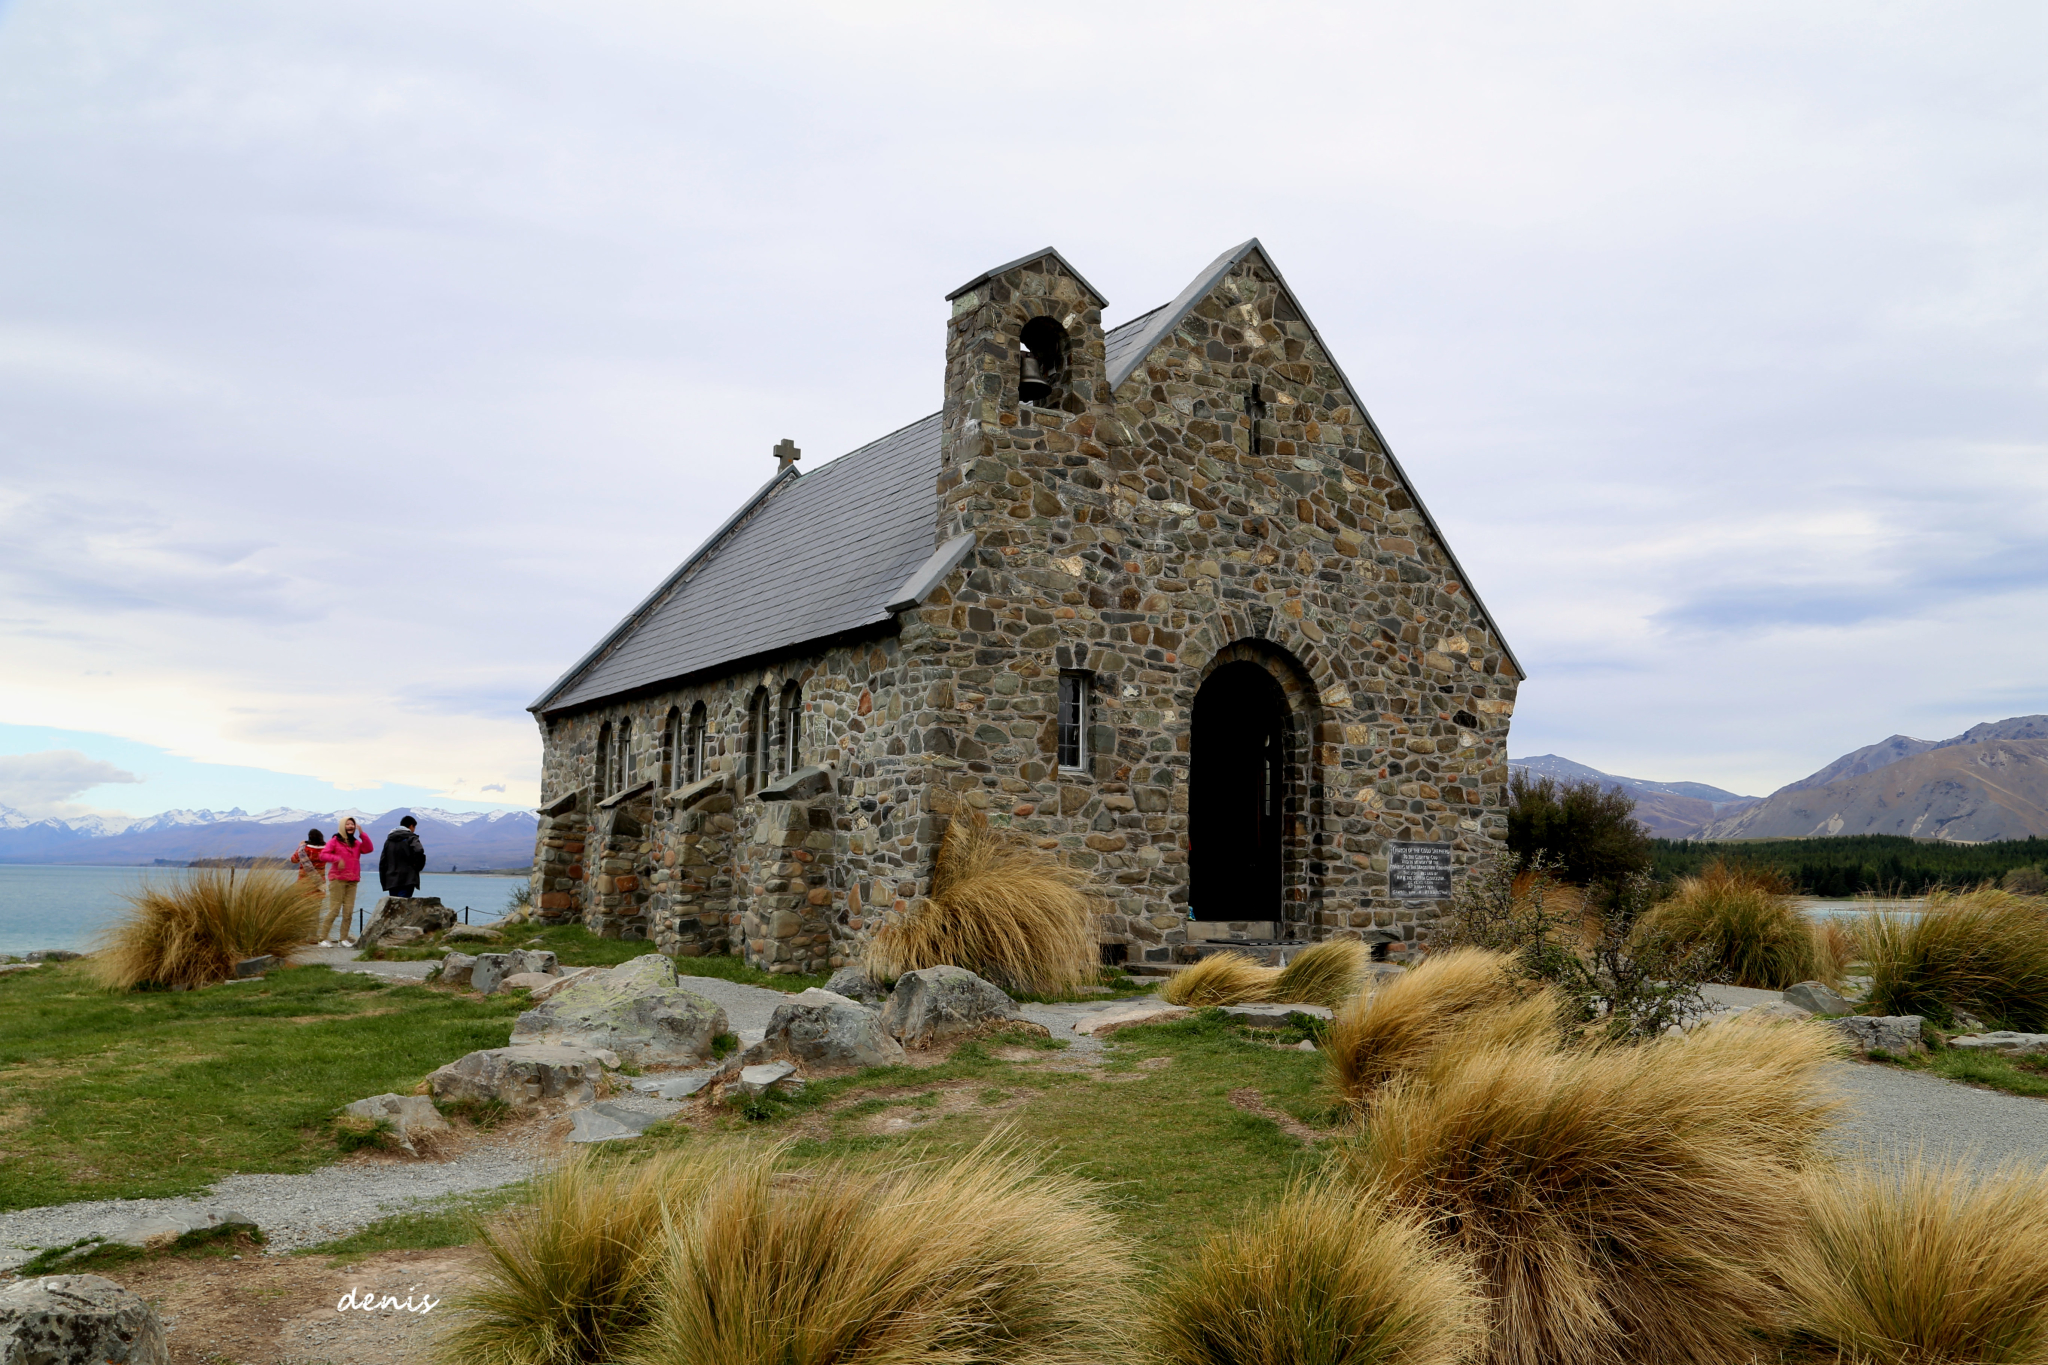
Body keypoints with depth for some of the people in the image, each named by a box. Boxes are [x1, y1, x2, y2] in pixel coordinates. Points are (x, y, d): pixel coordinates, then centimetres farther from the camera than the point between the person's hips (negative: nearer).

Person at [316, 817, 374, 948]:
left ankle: (344, 938, 7)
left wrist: (362, 834, -7)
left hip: (352, 881, 5)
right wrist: (337, 859, -22)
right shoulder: (335, 841, 3)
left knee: (349, 911, 1)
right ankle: (323, 938, -2)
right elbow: (323, 855, -7)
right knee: (334, 910, -8)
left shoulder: (356, 843, 15)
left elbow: (369, 849, -1)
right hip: (337, 879, -5)